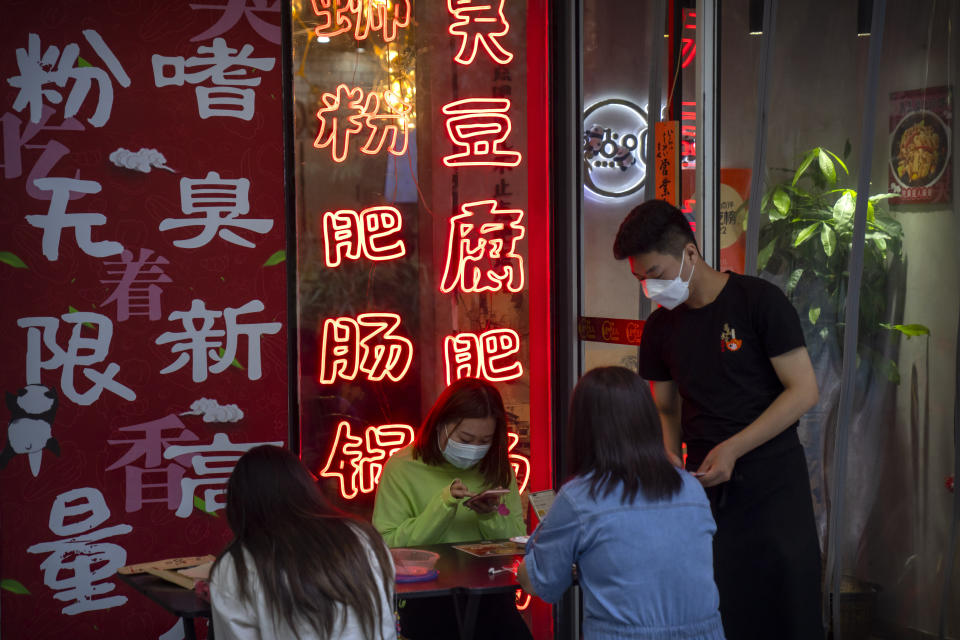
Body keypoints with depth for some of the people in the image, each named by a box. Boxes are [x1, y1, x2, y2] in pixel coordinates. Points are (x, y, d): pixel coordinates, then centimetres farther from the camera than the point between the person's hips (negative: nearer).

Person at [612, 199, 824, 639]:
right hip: (704, 486, 4)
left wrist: (733, 449, -16)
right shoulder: (660, 327, 7)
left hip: (772, 484, -4)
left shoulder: (759, 301, -8)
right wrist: (670, 456, -4)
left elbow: (804, 391, -10)